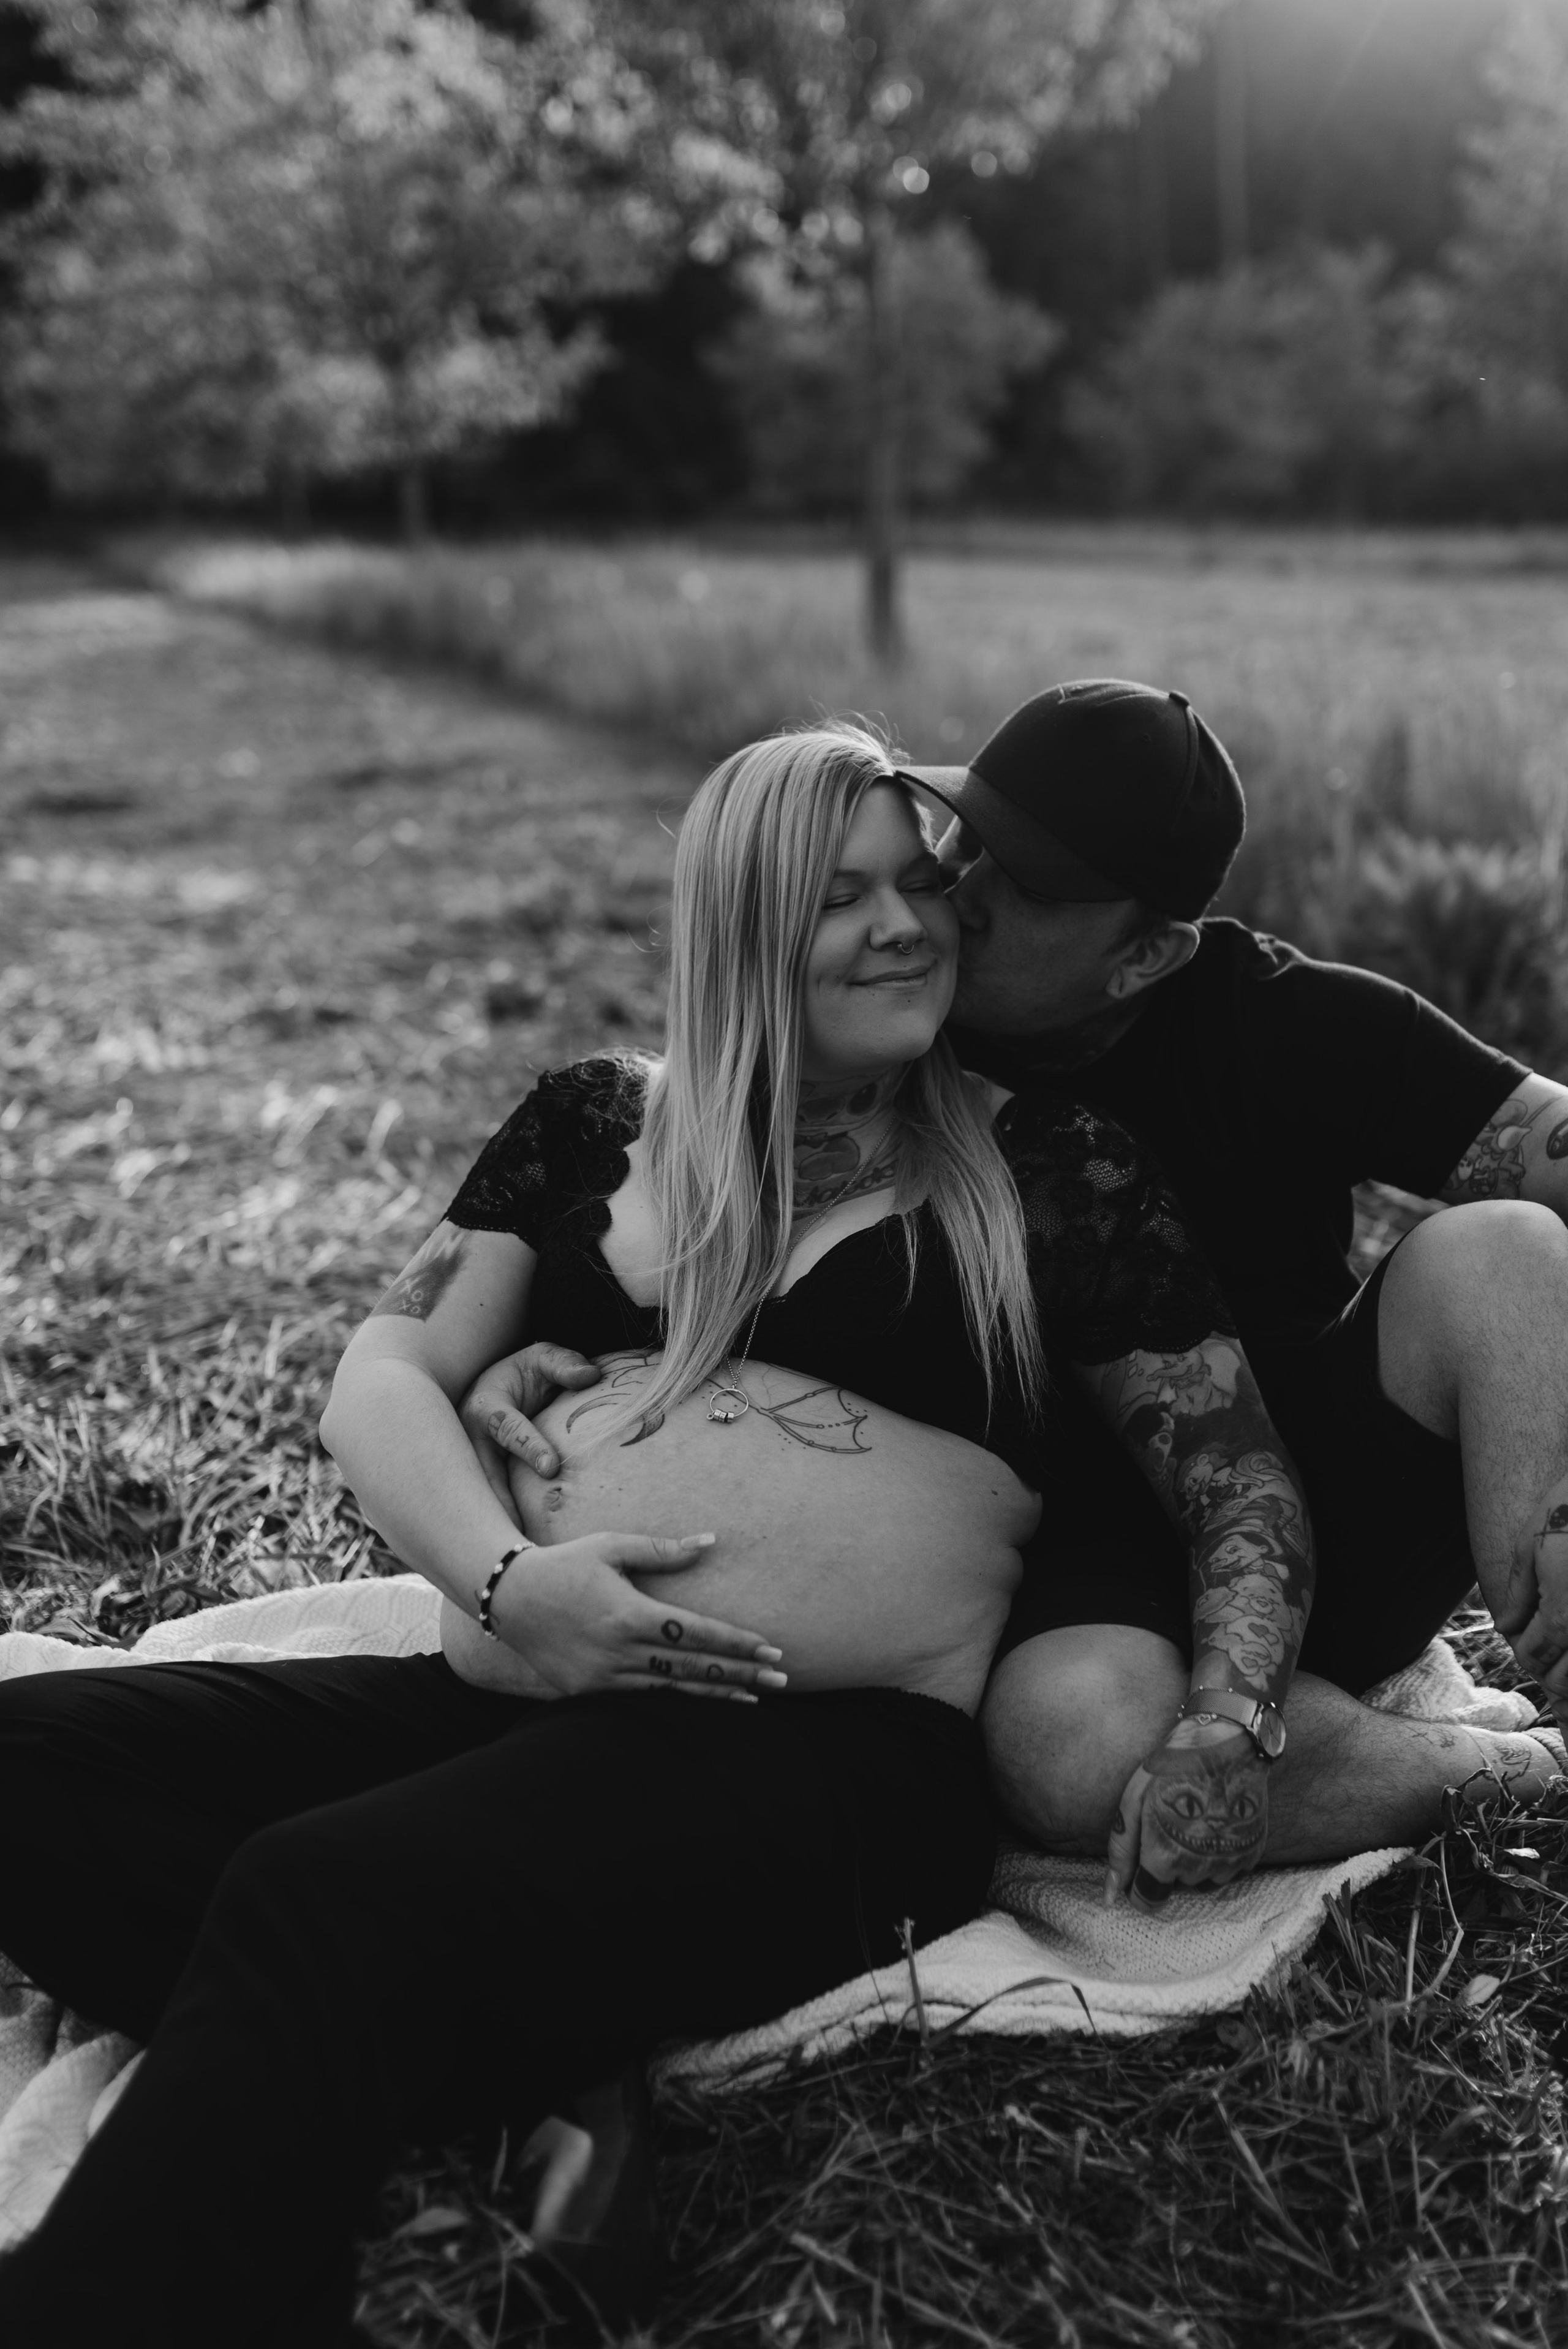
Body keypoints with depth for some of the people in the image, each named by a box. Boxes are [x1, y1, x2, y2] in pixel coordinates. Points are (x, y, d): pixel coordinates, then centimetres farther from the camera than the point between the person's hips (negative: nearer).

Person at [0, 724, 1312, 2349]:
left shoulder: (1044, 1169, 9)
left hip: (832, 1752, -5)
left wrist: (1229, 1724, -7)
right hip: (505, 1691, 5)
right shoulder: (594, 1124, 17)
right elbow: (388, 1373, 10)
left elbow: (1240, 1474, 12)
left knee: (318, 1901, -32)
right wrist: (507, 1576, -10)